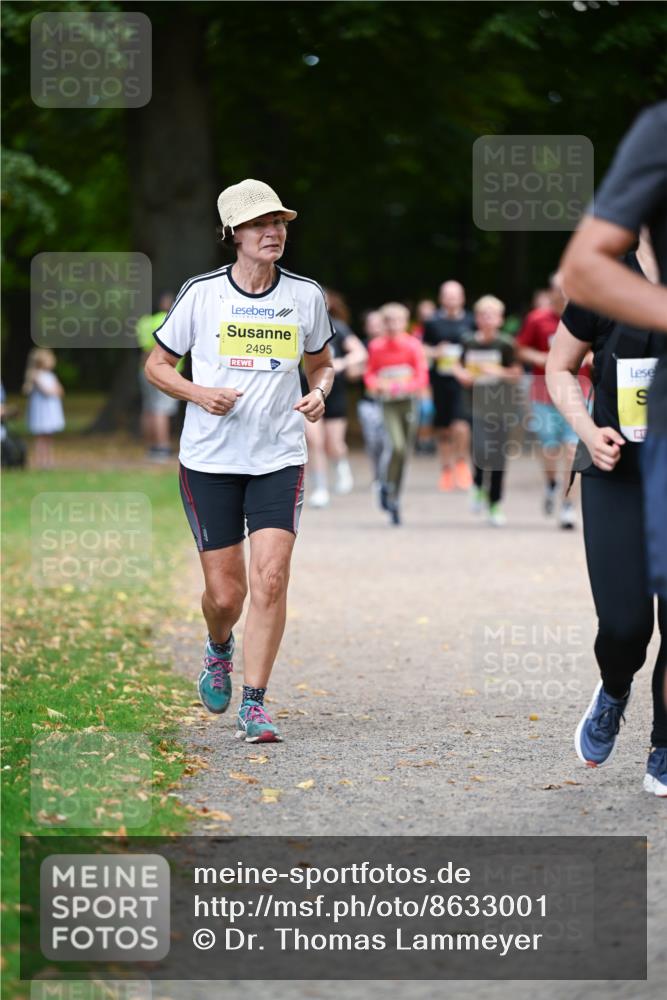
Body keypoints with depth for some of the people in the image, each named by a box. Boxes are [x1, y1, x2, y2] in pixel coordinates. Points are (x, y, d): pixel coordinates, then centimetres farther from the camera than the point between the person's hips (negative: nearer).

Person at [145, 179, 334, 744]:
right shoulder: (201, 294, -3)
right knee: (225, 593, 1)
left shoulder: (306, 295, 3)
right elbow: (157, 364, 6)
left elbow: (321, 362, 19)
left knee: (270, 579, -14)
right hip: (209, 459, -1)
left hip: (279, 458, 1)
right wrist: (199, 394, -12)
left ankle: (254, 704, -5)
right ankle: (219, 649, 38)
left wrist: (319, 394, -3)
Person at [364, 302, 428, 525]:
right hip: (388, 403, -1)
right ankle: (387, 488, 0)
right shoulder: (376, 346, 2)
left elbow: (422, 377, -6)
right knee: (397, 446, -21)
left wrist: (404, 386, -23)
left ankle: (395, 498, 22)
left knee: (404, 451, 6)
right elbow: (370, 374, 12)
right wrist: (376, 385, -11)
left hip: (408, 400, 1)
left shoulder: (413, 345, -2)